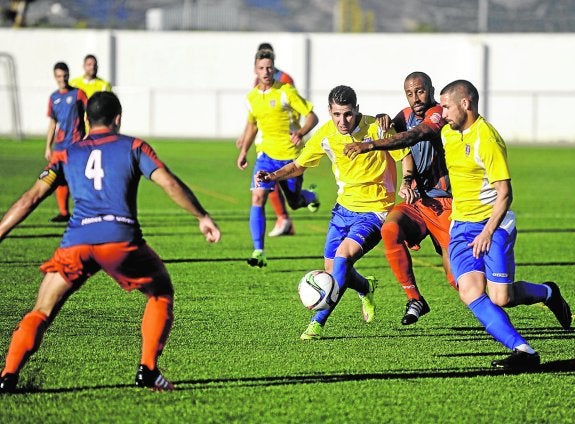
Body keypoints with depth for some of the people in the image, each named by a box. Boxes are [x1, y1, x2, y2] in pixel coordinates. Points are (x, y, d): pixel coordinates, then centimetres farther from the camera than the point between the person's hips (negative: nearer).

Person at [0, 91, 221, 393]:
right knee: (161, 293, 22)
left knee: (41, 313, 10)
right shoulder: (133, 147, 18)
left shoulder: (67, 155, 23)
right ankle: (148, 371, 11)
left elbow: (31, 198, 16)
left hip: (75, 243, 2)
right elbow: (169, 183, 5)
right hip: (121, 238, -2)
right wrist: (202, 217, 9)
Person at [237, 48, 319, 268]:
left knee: (295, 202, 9)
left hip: (291, 155, -3)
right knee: (258, 197, -16)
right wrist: (244, 150, 19)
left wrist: (300, 133, -28)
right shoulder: (252, 98, 4)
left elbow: (311, 116, -10)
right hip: (267, 153, 3)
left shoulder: (286, 92, -10)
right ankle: (259, 252, -16)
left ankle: (310, 196, 49)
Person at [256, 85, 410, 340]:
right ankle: (366, 288, 42)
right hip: (345, 207, 5)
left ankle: (318, 323, -18)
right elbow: (299, 165, 7)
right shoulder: (326, 135, -5)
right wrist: (273, 176, -10)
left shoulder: (376, 128, -17)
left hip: (375, 211, -5)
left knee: (343, 255, -24)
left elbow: (406, 155, -4)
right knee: (332, 268, 5)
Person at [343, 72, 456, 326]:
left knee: (456, 278, -10)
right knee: (390, 228, -28)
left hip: (443, 202, -6)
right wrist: (384, 120, -22)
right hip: (415, 200, 6)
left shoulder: (438, 114, -13)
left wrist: (370, 146, -40)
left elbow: (411, 137, -28)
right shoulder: (407, 116, 13)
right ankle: (414, 299, -17)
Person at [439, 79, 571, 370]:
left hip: (493, 224, -6)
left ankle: (547, 292, 23)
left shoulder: (487, 139, -16)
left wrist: (488, 232, -25)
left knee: (501, 299, -10)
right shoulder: (447, 133, 8)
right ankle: (522, 350, -16)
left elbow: (504, 194, -18)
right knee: (470, 292, -16)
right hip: (460, 226, 7)